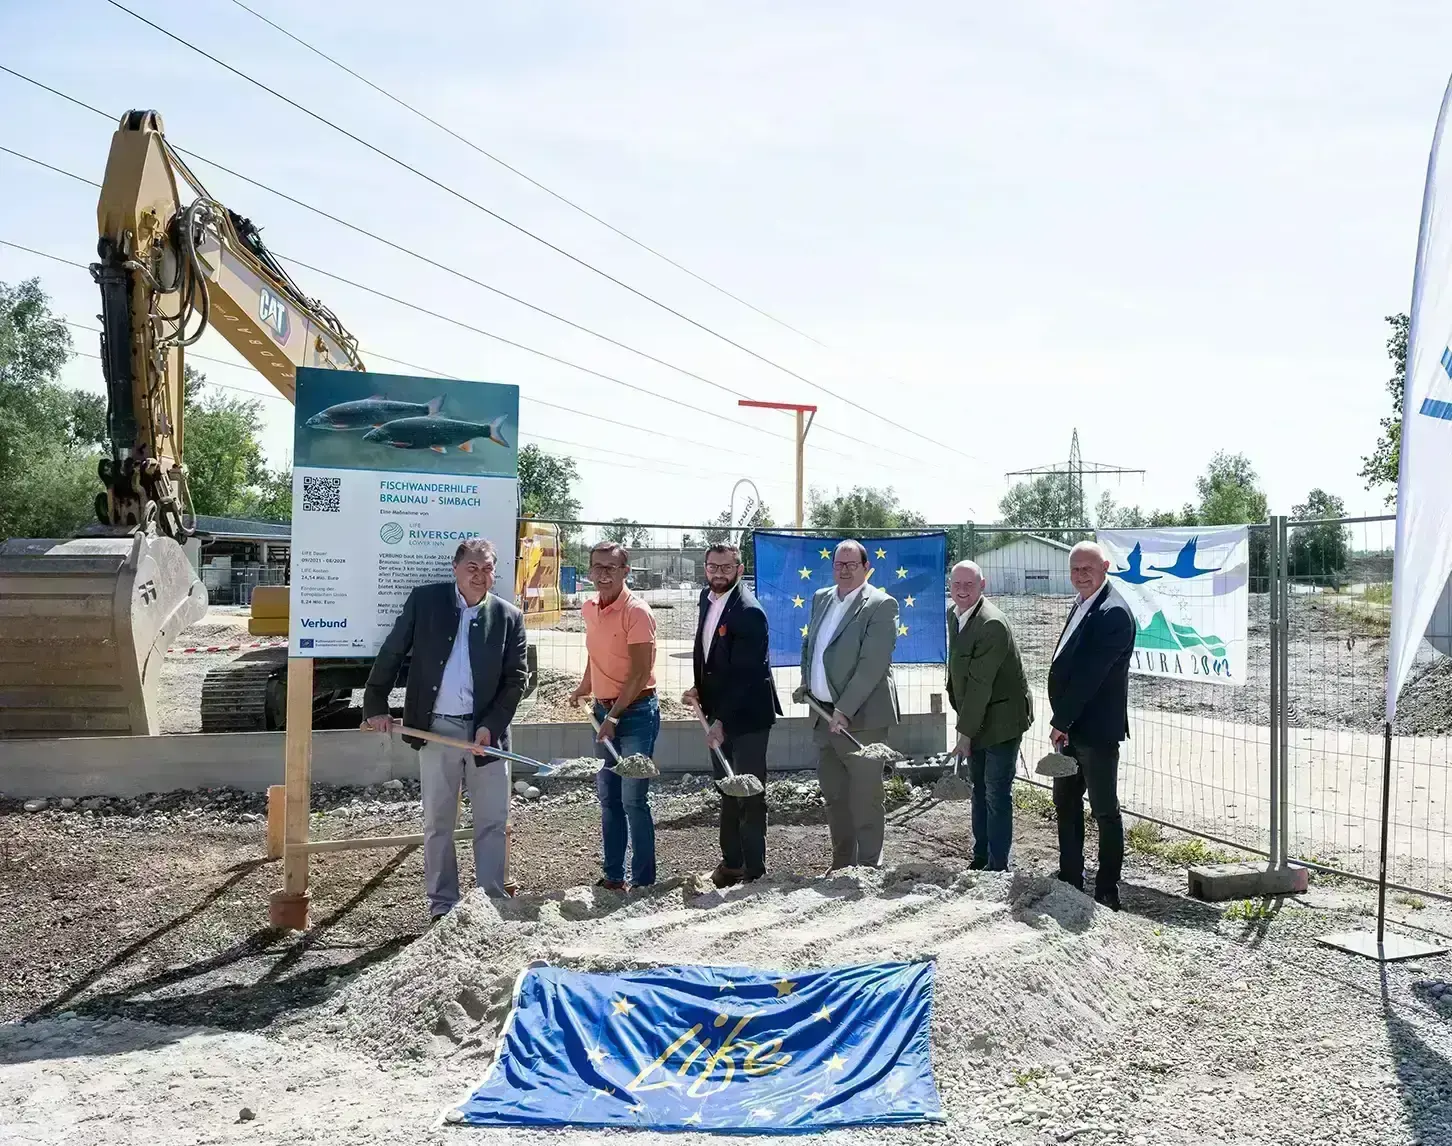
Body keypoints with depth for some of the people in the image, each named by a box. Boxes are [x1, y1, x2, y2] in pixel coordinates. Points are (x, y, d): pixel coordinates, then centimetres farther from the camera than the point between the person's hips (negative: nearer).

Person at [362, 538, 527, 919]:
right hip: (436, 729, 0)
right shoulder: (425, 600, -1)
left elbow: (517, 678, -1)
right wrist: (376, 705, 3)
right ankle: (442, 904, 21)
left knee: (493, 823, 6)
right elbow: (392, 654, 4)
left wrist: (491, 725, -11)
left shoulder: (508, 617, -1)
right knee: (438, 824, 9)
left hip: (486, 731, 0)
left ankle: (492, 901, 17)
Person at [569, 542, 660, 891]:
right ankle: (613, 875, 22)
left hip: (636, 711, -7)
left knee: (633, 799, -6)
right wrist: (583, 690, 24)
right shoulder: (589, 609, 7)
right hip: (604, 710, 7)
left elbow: (640, 673, -17)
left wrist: (614, 716, -17)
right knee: (608, 797, 12)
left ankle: (643, 880, 4)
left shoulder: (636, 611, -15)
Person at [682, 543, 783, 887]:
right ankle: (731, 861, 30)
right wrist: (698, 688, 3)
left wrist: (722, 720, -25)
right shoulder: (707, 598, 6)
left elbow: (743, 674, -23)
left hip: (746, 714, -8)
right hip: (717, 710, 9)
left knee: (748, 793, 0)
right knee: (727, 791, 18)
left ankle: (753, 869, 11)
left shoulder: (749, 612, -20)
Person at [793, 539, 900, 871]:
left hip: (860, 718, -7)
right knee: (833, 794, 17)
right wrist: (805, 682, 8)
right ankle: (841, 864, 30)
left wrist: (844, 711, -23)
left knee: (865, 799, 1)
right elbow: (809, 644, 25)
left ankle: (869, 868, 12)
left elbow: (873, 665, -18)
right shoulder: (820, 598, 12)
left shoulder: (881, 605, -11)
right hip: (823, 716, 7)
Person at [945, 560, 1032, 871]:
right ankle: (980, 858, 30)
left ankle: (998, 866, 7)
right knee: (979, 788, 17)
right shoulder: (953, 614, 4)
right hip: (975, 717, 9)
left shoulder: (991, 624, -25)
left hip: (1000, 719, -9)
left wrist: (966, 732, -22)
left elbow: (980, 683, -25)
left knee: (996, 793, -3)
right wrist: (964, 724, 12)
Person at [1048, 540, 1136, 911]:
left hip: (1097, 730, -10)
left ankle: (1107, 892, 12)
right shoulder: (1082, 605, 12)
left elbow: (1090, 674, -21)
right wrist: (1061, 721, 6)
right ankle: (1070, 879, 32)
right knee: (1065, 802, 18)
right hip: (1069, 727, 10)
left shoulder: (1114, 613, -18)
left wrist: (1061, 722, -15)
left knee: (1105, 810, 2)